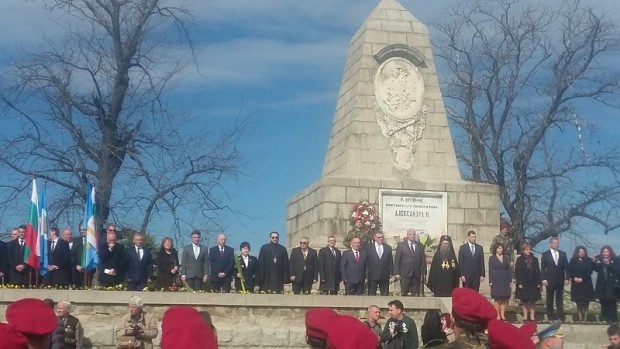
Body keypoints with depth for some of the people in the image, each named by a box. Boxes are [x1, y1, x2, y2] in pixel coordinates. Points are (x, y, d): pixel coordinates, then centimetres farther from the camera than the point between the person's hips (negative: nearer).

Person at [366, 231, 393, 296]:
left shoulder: (388, 247, 10)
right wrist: (366, 274, -5)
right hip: (373, 276, -2)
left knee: (385, 295, 4)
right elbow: (366, 261, 0)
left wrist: (391, 273, 2)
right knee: (371, 295, 2)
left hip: (385, 276, 2)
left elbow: (391, 261, 10)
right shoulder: (368, 247, 3)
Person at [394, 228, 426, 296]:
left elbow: (423, 260, 11)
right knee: (404, 293, -4)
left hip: (417, 275, 2)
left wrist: (423, 273, 4)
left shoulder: (420, 246, 12)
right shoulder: (401, 245, 5)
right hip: (405, 274, -2)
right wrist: (397, 273, -6)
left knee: (415, 294, 0)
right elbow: (397, 260, 1)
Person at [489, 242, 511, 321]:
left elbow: (508, 270, 10)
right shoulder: (492, 258, 3)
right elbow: (490, 270, -1)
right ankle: (497, 315, 2)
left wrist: (509, 280, 3)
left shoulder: (506, 258, 12)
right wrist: (490, 281, -8)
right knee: (496, 298, -1)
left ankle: (502, 315, 5)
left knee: (504, 299, 2)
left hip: (505, 281, 3)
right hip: (496, 281, -3)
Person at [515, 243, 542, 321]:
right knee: (524, 301, 2)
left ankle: (532, 316, 9)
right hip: (523, 284, -2)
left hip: (533, 284, 2)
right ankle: (525, 316, 8)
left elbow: (538, 271, 7)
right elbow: (517, 272, -2)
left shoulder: (534, 259, 8)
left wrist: (539, 282, 0)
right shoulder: (519, 260, 1)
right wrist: (519, 283, -10)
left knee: (533, 301, 4)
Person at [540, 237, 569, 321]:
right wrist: (544, 279, -10)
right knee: (550, 298, 4)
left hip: (560, 280, 2)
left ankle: (560, 316, 5)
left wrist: (567, 278, -2)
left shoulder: (563, 254, 7)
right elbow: (543, 268, -2)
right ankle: (550, 315, 10)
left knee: (560, 298, 4)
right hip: (550, 280, -2)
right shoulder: (545, 254, 0)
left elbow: (566, 267, 6)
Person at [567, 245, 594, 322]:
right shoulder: (573, 260, 6)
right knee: (578, 300, 2)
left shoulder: (589, 260, 2)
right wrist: (574, 278, -14)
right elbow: (570, 271, 2)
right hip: (576, 283, 1)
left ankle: (585, 317, 2)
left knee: (586, 300, -2)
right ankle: (580, 317, 7)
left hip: (586, 283, -1)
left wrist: (582, 278, -17)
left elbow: (589, 271, -7)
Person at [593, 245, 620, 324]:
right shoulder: (600, 259, 8)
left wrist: (609, 264, -23)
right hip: (602, 285, 4)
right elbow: (596, 269, 8)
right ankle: (604, 318, 15)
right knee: (603, 302, 8)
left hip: (612, 285, -4)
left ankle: (612, 319, -1)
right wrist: (594, 262, -9)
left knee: (611, 303, -4)